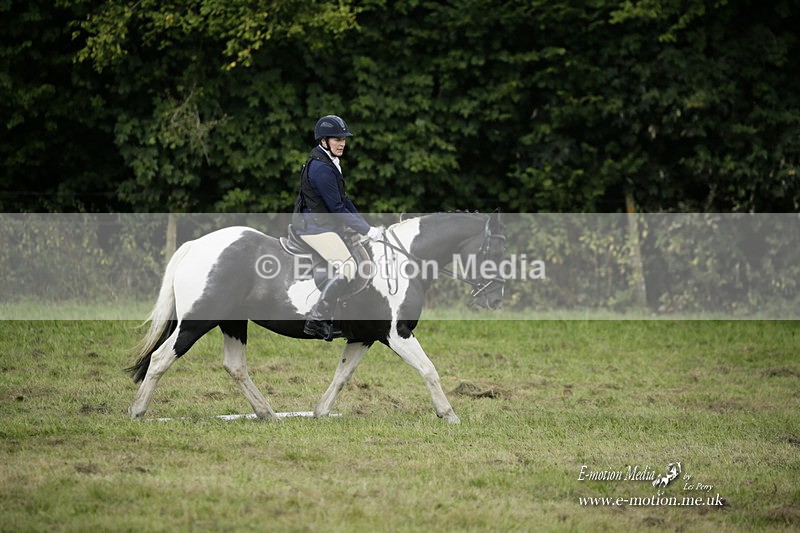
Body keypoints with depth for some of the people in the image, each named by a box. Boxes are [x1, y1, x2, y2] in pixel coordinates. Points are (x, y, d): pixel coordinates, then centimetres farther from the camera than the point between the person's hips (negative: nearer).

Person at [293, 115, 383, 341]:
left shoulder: (330, 163, 14)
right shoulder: (320, 168, -20)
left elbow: (343, 199, 18)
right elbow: (337, 208, -20)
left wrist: (366, 225, 11)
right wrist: (367, 230, -17)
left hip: (329, 226, 10)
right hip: (316, 227, -10)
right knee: (347, 267, -20)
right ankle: (316, 320, -19)